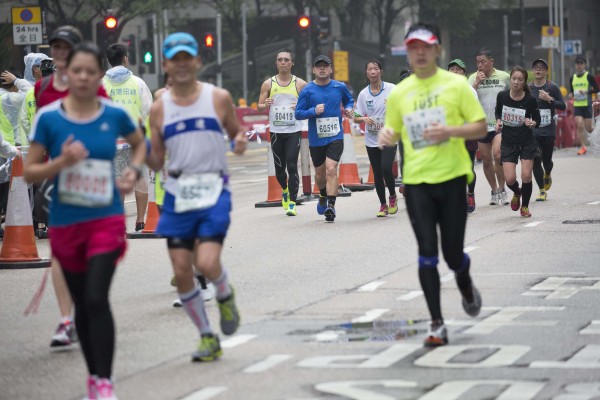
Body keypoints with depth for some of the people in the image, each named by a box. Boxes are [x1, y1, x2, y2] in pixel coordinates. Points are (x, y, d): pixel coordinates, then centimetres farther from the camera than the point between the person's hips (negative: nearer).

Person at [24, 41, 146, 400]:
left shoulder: (115, 115, -3)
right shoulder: (48, 118, -7)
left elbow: (140, 142, 18)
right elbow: (30, 173, -3)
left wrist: (134, 171, 0)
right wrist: (62, 162, -21)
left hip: (106, 220, -1)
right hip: (66, 223, 1)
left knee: (97, 299, -15)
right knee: (82, 304, 12)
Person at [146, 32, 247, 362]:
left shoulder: (219, 98, 0)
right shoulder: (159, 108, 5)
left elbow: (235, 132, 14)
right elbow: (156, 162, 8)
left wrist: (240, 141, -8)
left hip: (213, 191, -2)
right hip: (177, 195, 3)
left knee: (207, 263, -19)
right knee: (181, 273, -1)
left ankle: (225, 296, 17)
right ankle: (207, 338, 17)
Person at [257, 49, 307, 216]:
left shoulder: (300, 84, 1)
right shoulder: (268, 84, 6)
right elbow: (259, 106, 9)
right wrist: (265, 105, -15)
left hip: (294, 131, -2)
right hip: (276, 131, 2)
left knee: (292, 166, -11)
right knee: (279, 168, 8)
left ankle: (292, 203, -7)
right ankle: (285, 191, 38)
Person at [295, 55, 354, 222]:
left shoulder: (340, 87, 2)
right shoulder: (307, 90, -3)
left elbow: (349, 100, 22)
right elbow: (298, 113, -2)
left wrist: (349, 108, 0)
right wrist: (314, 111, -18)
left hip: (335, 137, -1)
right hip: (315, 139, 1)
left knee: (331, 169, -18)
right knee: (320, 173, 15)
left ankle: (331, 205, -20)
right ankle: (323, 196, 44)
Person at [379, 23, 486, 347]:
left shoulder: (455, 84, 0)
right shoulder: (399, 93, 9)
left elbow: (480, 127, 0)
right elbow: (393, 132, 19)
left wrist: (450, 131, -17)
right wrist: (387, 136, -5)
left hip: (451, 177, -2)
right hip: (416, 182, 2)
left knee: (453, 255, 3)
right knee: (427, 253, -6)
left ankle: (466, 286, 39)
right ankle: (437, 324, 0)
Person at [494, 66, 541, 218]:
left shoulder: (530, 100, -12)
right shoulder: (502, 96, -7)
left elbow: (537, 120, 0)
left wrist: (532, 123, -22)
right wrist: (498, 122, -6)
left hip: (527, 142, -1)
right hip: (508, 143, 1)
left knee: (526, 176, -9)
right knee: (510, 179, -8)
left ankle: (525, 206, 15)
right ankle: (517, 193, 29)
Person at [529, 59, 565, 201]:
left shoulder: (552, 87, -3)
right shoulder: (528, 88, 3)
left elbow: (563, 106, -5)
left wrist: (549, 99, -17)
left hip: (548, 130, -1)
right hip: (532, 130, 1)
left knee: (547, 159, 7)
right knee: (536, 160, -7)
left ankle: (547, 175, 44)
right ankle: (542, 191, 4)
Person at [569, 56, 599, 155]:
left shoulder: (589, 76, -2)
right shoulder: (572, 78, 11)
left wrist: (587, 91, -19)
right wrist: (571, 95, -2)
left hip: (587, 105, -3)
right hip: (577, 105, 3)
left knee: (588, 128, -1)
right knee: (579, 125, -10)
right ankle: (583, 147, -5)